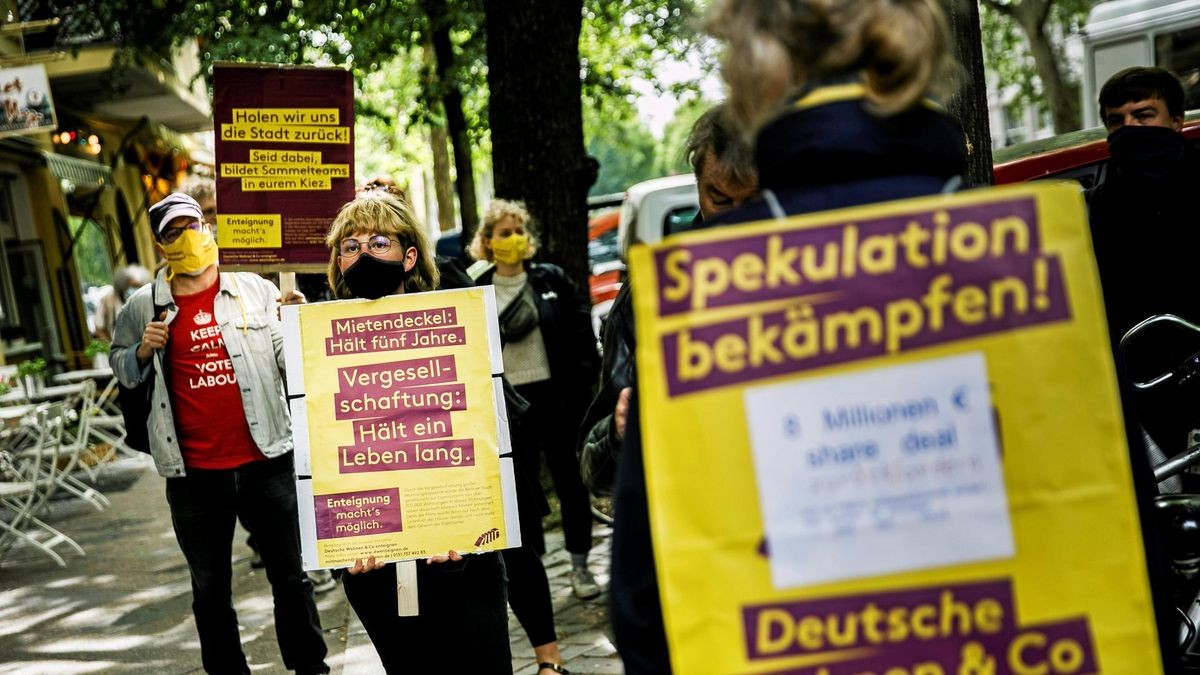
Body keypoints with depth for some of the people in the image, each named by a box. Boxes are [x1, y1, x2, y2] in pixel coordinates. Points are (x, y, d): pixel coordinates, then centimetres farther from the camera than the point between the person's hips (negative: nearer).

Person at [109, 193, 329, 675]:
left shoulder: (255, 291, 1)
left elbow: (290, 360, 3)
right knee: (210, 587, 14)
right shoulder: (143, 308, 3)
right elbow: (120, 367, 15)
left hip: (265, 460, -1)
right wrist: (143, 352, -5)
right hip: (193, 473, 1)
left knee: (290, 575, 10)